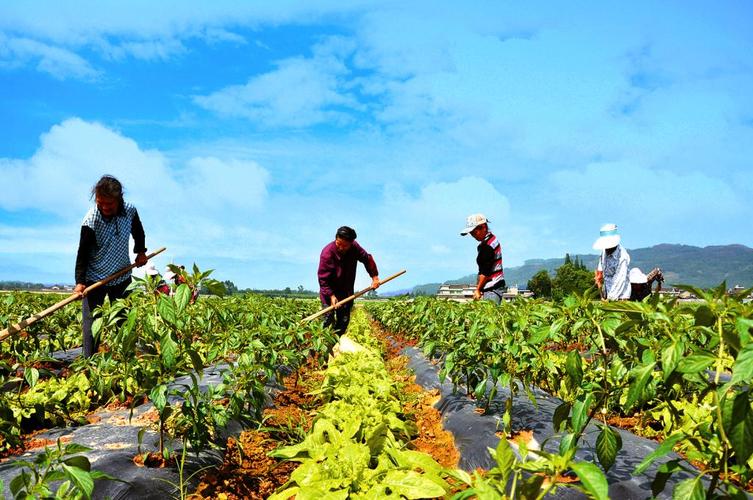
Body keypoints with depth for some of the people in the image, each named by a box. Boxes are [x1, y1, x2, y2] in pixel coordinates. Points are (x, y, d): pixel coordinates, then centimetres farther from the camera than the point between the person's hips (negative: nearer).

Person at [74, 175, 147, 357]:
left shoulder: (130, 211, -12)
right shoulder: (91, 221, -22)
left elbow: (138, 232, 12)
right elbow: (83, 252, -16)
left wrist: (141, 251, 7)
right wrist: (80, 281, -21)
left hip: (122, 275, 4)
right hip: (95, 278, -4)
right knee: (92, 322, -1)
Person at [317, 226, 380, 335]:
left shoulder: (354, 247, -13)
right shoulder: (327, 253, -26)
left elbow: (367, 259, 6)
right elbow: (323, 278, -24)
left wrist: (374, 277, 1)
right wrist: (331, 296, -29)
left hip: (346, 291, 5)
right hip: (329, 291, -5)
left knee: (344, 320, 8)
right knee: (329, 320, -11)